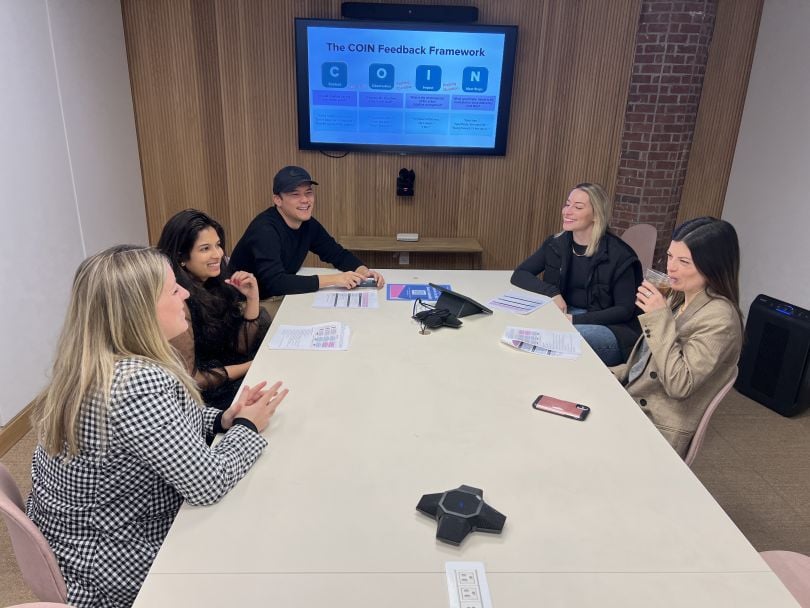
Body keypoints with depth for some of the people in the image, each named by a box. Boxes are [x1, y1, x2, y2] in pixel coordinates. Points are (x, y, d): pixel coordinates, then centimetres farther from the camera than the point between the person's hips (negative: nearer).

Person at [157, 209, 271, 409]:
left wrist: (252, 298, -10)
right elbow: (189, 379, -20)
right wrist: (251, 367, -14)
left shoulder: (213, 284, 0)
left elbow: (242, 346, 3)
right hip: (209, 398, -7)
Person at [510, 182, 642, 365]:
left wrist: (576, 319, -21)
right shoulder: (556, 243, 4)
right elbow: (519, 274, -1)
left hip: (609, 328, -4)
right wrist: (552, 292, -18)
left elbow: (625, 310, -10)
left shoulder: (618, 254, -10)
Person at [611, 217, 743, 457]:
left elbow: (679, 385, -25)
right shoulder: (678, 299, 7)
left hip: (657, 430, -8)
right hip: (630, 403, 8)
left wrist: (660, 318, -24)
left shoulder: (719, 318, -19)